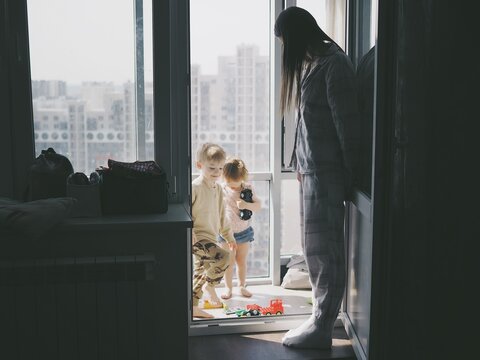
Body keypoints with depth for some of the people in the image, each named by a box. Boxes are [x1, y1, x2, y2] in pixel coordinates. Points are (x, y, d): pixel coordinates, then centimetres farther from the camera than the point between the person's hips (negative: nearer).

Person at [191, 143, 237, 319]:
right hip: (197, 238, -8)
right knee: (223, 256, -26)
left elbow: (221, 216, 23)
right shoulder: (195, 187, -13)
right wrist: (189, 231, -24)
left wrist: (229, 235, 25)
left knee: (199, 273, 13)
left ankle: (193, 306, 22)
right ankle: (210, 285, -5)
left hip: (210, 238, 9)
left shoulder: (218, 189, 13)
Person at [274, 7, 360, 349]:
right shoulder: (312, 64, 14)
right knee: (314, 248, 14)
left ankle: (321, 330, 8)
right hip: (311, 170, 9)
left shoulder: (335, 65, -14)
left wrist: (349, 177, -13)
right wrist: (301, 163, 15)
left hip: (327, 173, -9)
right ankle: (322, 319, 25)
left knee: (324, 250, -2)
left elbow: (347, 126, -15)